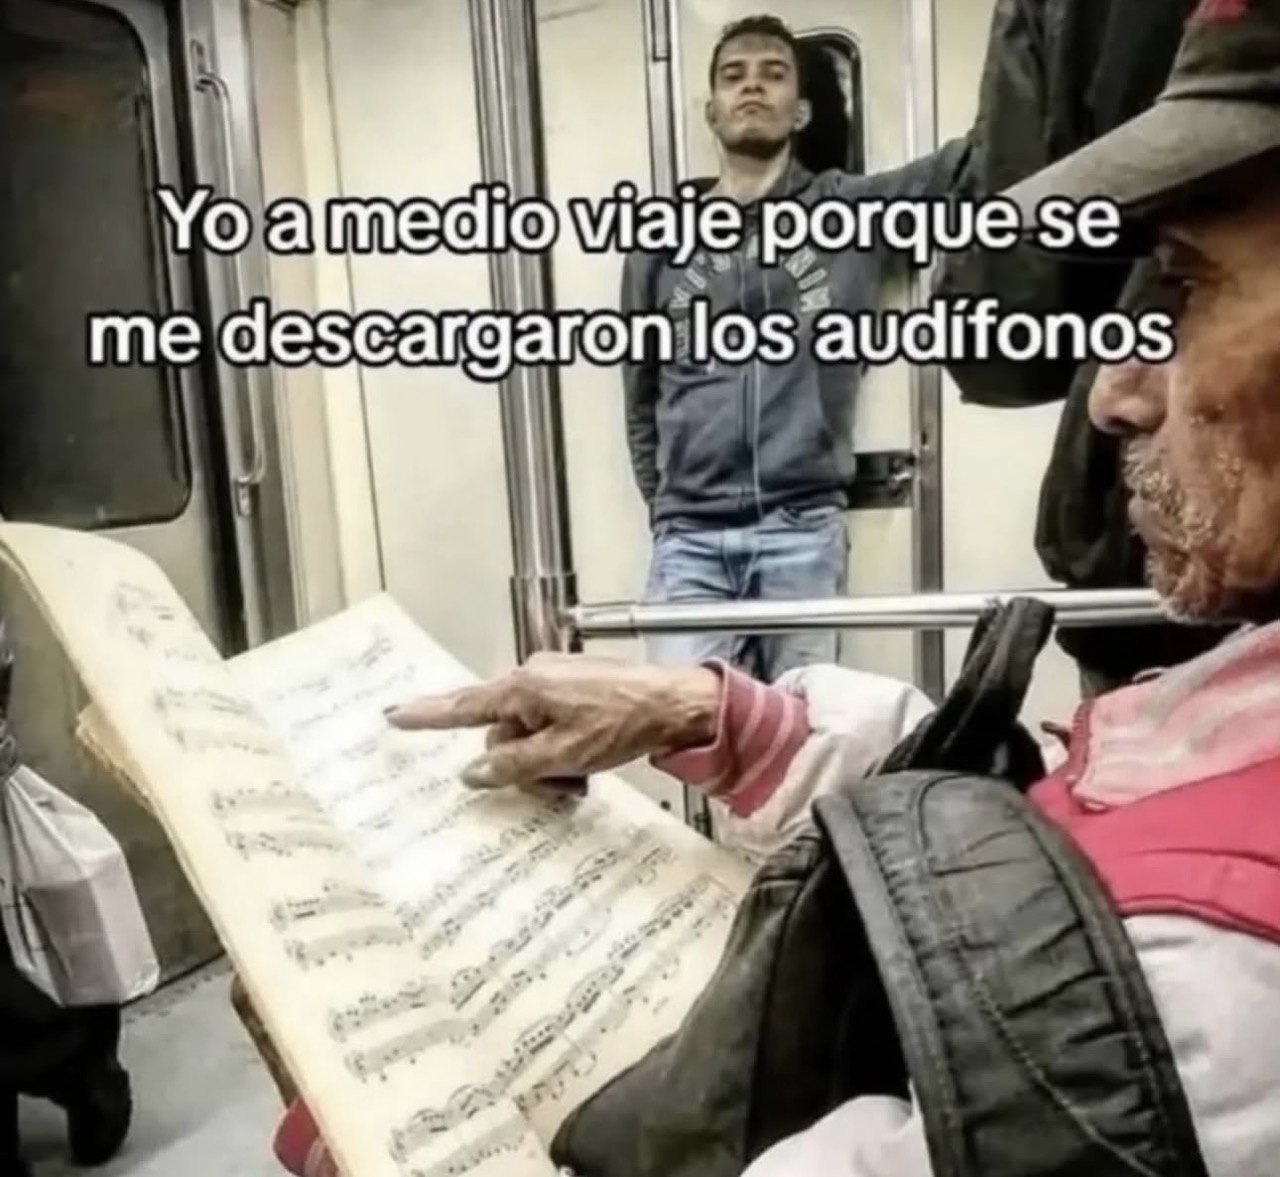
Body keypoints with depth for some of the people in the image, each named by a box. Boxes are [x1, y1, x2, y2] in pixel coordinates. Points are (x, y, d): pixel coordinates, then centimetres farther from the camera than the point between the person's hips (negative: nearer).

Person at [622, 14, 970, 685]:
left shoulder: (853, 208, 9)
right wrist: (664, 507, 11)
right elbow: (641, 397, 15)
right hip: (689, 536, 1)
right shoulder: (660, 238, 12)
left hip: (805, 528, -1)